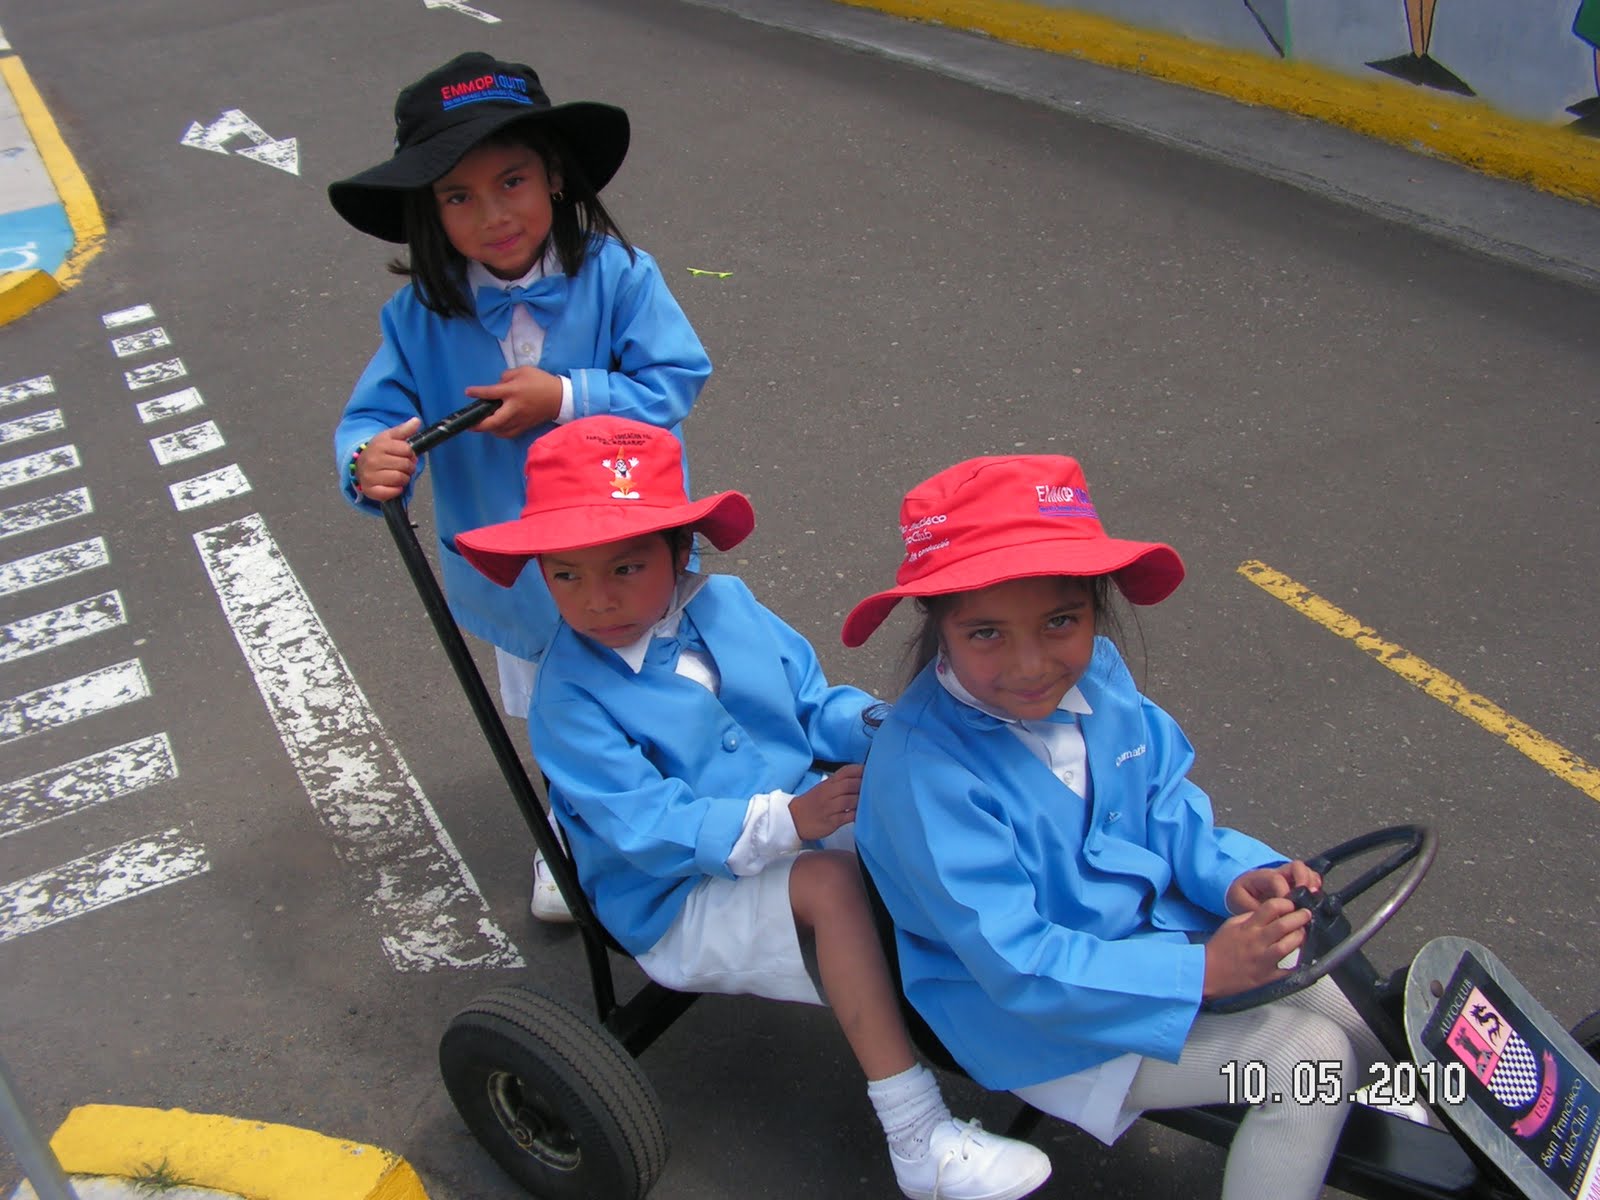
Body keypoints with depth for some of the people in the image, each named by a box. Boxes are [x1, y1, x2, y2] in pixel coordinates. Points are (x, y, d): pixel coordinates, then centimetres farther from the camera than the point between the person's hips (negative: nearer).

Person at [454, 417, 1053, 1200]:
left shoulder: (727, 606, 0)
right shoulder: (571, 695, -17)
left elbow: (813, 706, 7)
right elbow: (646, 827, -24)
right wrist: (785, 822, -33)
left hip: (796, 831, 7)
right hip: (682, 899, -6)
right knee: (831, 881, -31)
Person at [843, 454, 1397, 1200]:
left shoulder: (1098, 672, -9)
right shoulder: (923, 770, -31)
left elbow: (1167, 802, 5)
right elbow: (1018, 963, -29)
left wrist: (1233, 877, -14)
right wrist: (1200, 969, -30)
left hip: (1148, 930, 7)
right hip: (1029, 1017, -7)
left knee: (1360, 1023, 10)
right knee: (1310, 1060, -14)